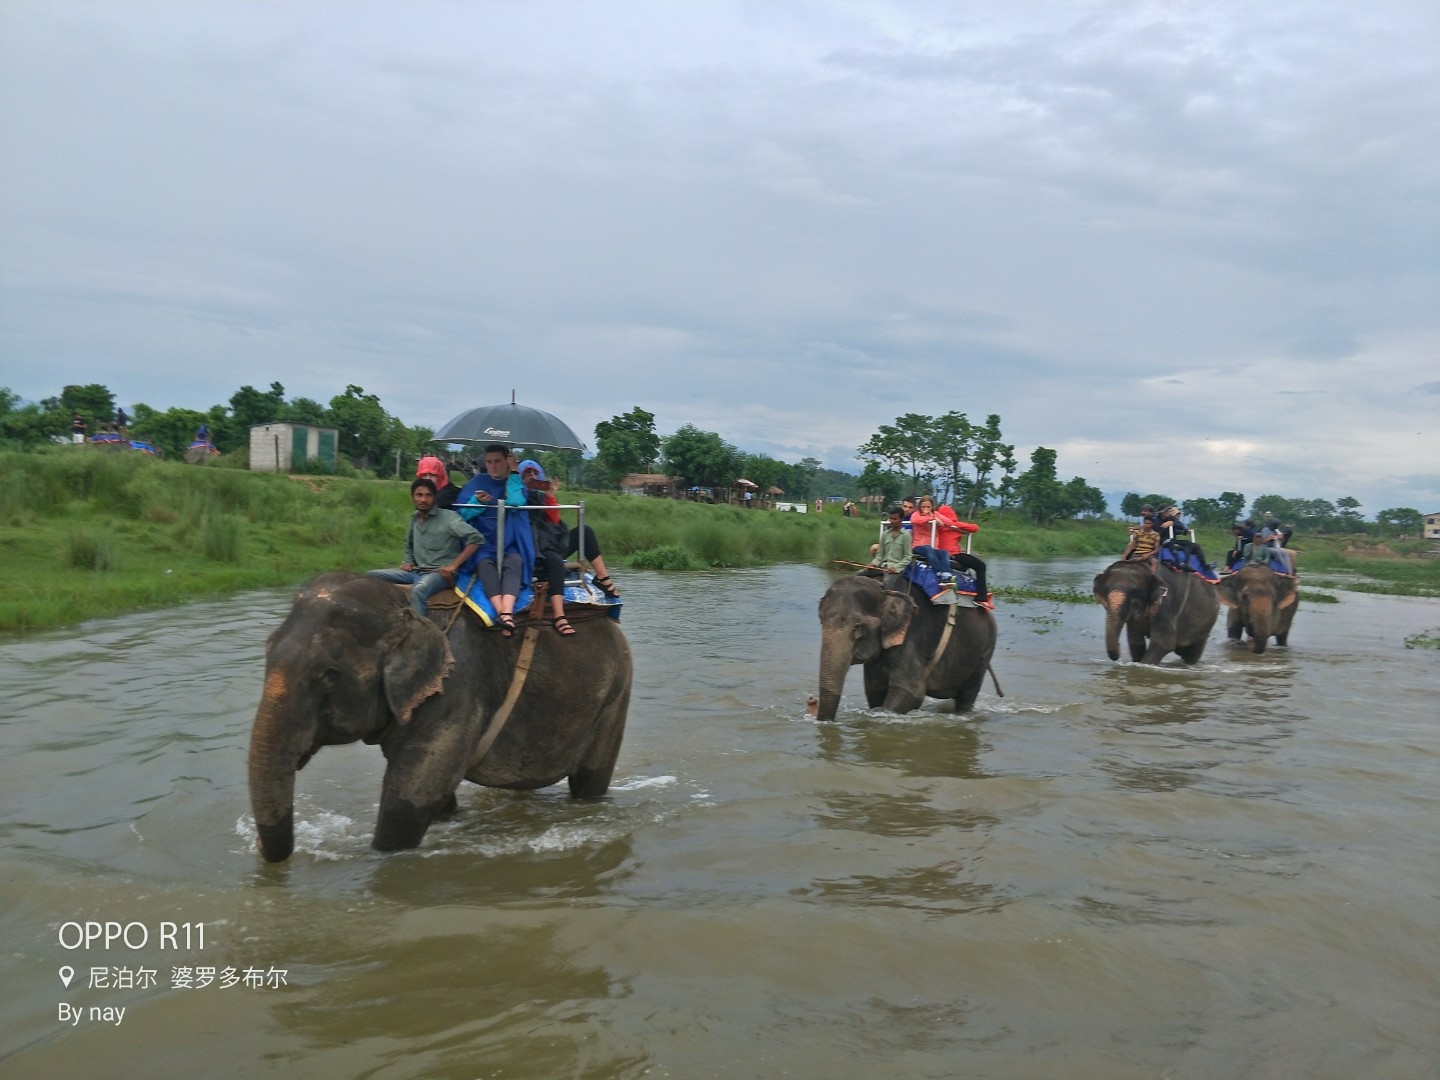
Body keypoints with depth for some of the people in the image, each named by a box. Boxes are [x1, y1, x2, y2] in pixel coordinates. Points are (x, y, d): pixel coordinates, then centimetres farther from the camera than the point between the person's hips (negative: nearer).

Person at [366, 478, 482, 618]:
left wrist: (453, 566, -17)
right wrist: (407, 562, 10)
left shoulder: (448, 517, -7)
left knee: (419, 590, -40)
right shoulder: (414, 519, 13)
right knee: (371, 577, -4)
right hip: (416, 572, 7)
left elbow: (475, 538, -16)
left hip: (440, 574, -7)